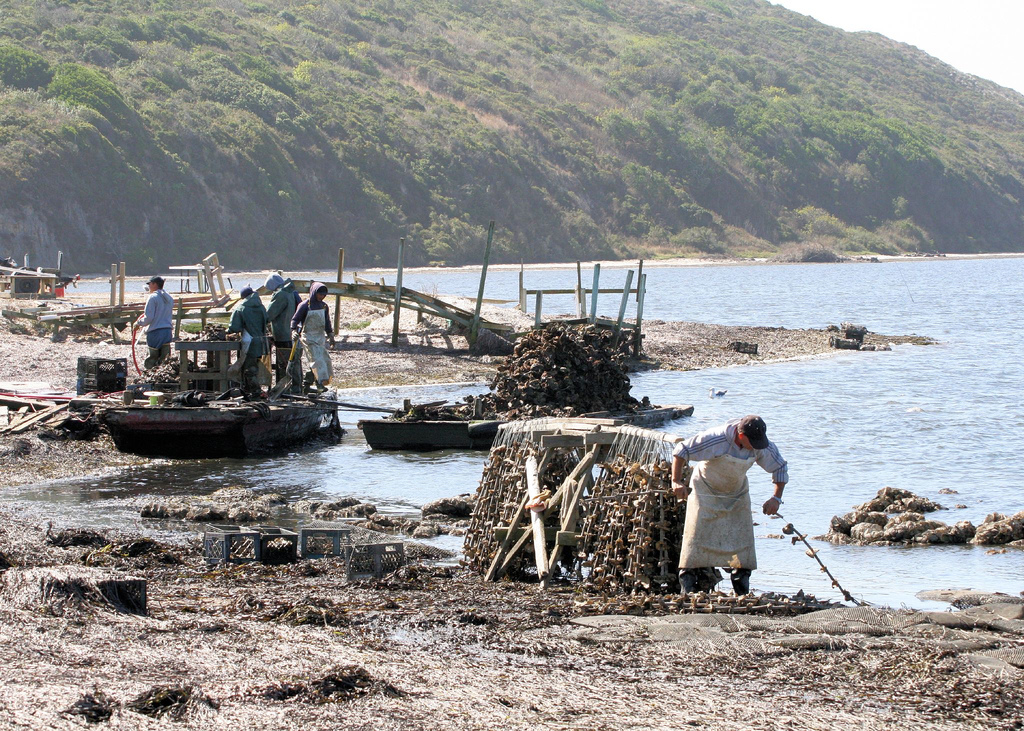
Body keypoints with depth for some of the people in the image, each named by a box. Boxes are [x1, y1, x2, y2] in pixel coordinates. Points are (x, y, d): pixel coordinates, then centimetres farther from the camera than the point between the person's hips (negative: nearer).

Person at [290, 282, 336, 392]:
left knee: (325, 358, 1)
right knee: (316, 358, -17)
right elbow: (295, 319, -6)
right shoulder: (305, 306, -8)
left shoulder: (324, 306, 10)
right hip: (308, 337, -6)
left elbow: (327, 322, 20)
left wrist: (331, 336, 20)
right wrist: (294, 331, -22)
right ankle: (320, 381, -22)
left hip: (321, 337, 6)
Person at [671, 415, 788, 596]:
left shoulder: (762, 447, -19)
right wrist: (676, 482, -30)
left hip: (737, 495, 4)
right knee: (698, 536, -10)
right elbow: (681, 451, -25)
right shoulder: (716, 439, -33)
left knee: (742, 538, -2)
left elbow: (780, 468, -2)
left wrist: (776, 498, -13)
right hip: (706, 491, -4)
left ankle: (742, 592, 6)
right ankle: (689, 591, -6)